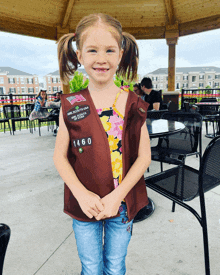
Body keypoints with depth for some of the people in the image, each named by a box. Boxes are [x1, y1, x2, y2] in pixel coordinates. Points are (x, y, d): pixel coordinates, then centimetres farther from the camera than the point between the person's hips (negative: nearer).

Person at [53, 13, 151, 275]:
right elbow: (60, 155, -4)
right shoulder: (71, 105, -6)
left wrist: (117, 196, -15)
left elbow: (144, 156, -7)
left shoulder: (133, 104, -7)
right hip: (84, 204, 0)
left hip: (122, 204, 0)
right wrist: (81, 194, -16)